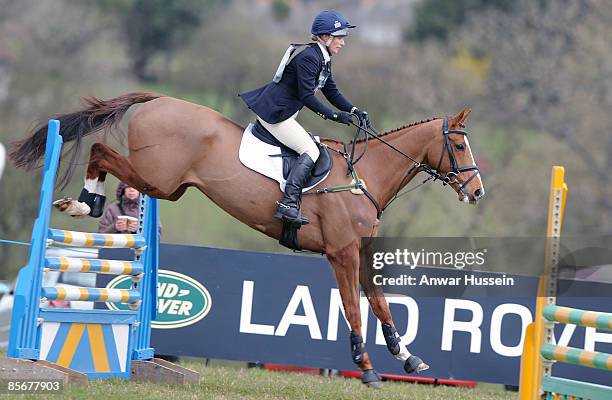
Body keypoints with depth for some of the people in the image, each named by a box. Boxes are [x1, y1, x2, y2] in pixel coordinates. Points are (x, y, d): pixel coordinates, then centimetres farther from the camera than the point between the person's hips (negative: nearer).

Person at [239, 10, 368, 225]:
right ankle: (288, 203, -24)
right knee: (311, 151, -15)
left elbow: (332, 92, 14)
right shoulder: (308, 57, -21)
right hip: (274, 114, -11)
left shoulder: (323, 60, 11)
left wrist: (353, 110, 0)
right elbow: (307, 96, -24)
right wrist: (335, 115, -23)